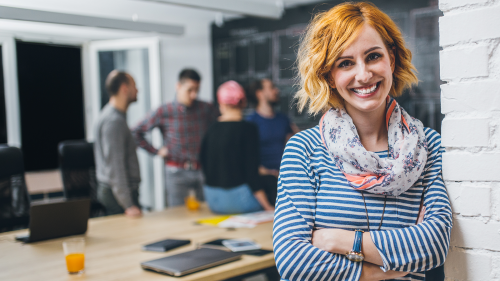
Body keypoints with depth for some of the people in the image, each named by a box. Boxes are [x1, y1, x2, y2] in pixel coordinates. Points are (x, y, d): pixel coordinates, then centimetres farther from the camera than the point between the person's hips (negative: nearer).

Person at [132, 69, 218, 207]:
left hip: (204, 170, 2)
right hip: (178, 173, -2)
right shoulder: (164, 112, -5)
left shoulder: (206, 109, 2)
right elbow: (136, 132, 0)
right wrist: (156, 151, -3)